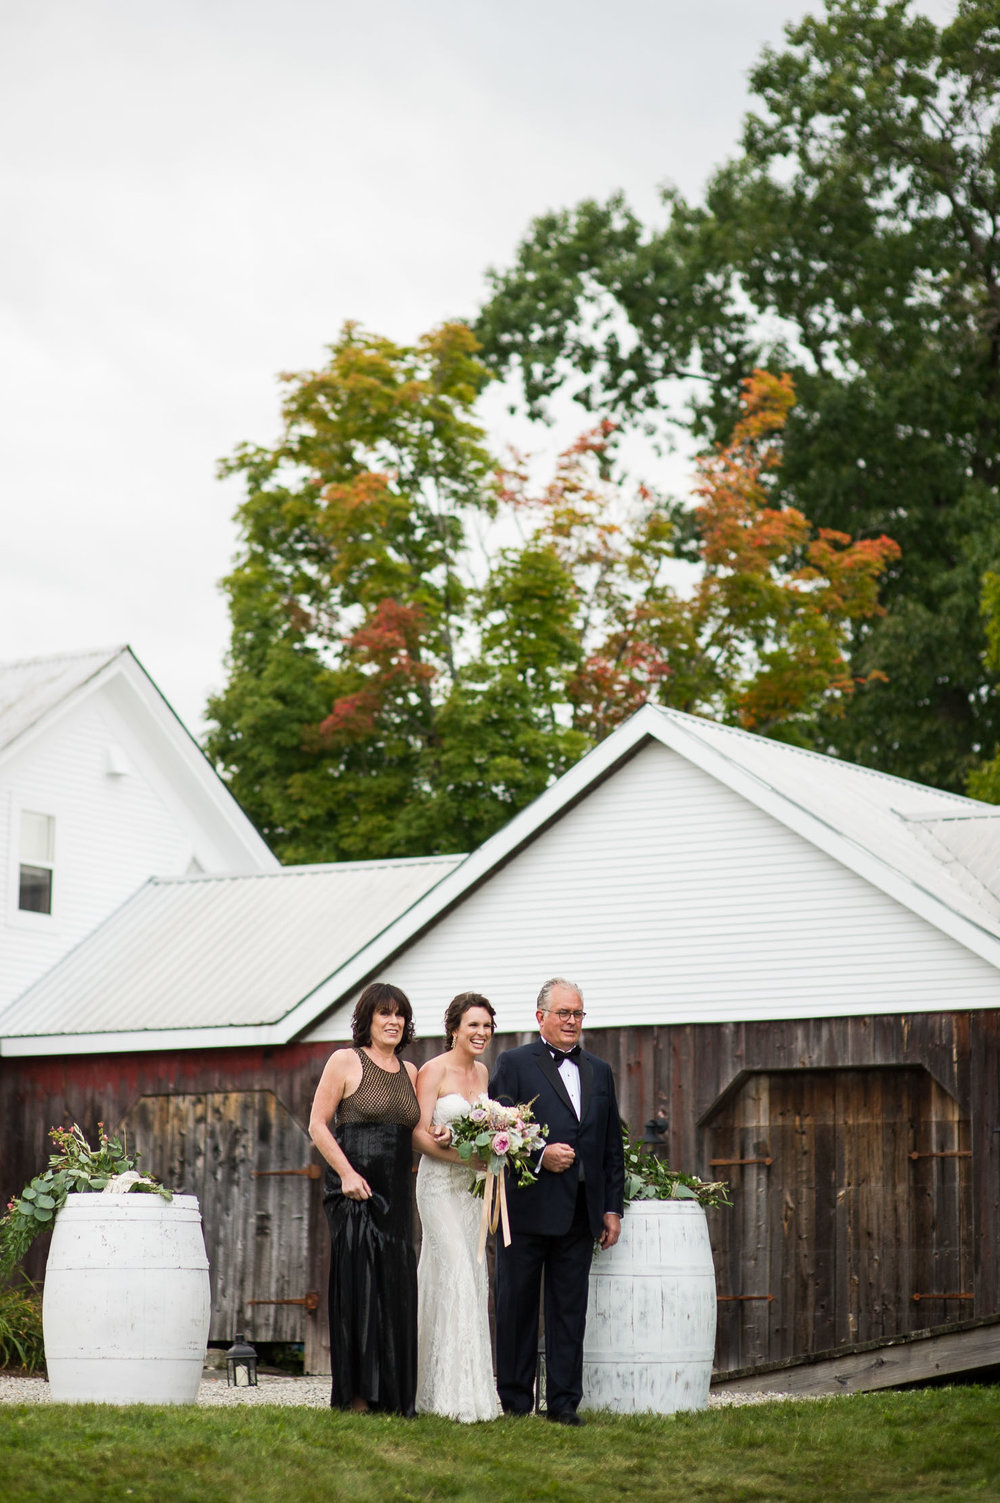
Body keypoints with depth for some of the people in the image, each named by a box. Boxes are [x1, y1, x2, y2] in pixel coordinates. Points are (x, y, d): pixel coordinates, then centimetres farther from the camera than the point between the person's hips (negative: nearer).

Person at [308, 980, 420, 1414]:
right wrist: (346, 1173, -15)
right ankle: (356, 1393, -1)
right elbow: (318, 1124, -5)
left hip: (396, 1194, 6)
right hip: (355, 1190, -6)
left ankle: (393, 1395, 10)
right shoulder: (345, 1062, -1)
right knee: (358, 1284, -6)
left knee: (397, 1288, 4)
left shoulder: (409, 1073, 15)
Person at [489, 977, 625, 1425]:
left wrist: (613, 1207, 11)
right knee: (517, 1307, 4)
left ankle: (563, 1401, 11)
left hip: (580, 1213, 4)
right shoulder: (514, 1064, 0)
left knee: (569, 1308, 5)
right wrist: (539, 1155, -18)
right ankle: (515, 1401, 13)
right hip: (526, 1208, -4)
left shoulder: (599, 1071, 15)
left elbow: (612, 1146, 16)